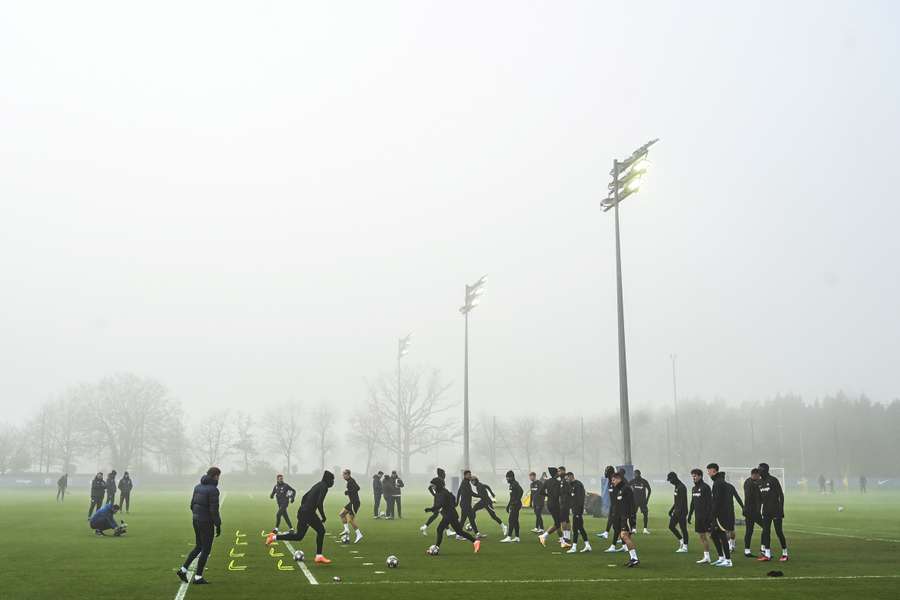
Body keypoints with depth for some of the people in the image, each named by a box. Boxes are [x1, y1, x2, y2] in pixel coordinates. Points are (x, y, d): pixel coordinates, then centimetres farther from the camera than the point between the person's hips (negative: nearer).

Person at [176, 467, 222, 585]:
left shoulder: (198, 486, 8)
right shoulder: (213, 489, -18)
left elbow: (193, 504, 12)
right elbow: (214, 509, -21)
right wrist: (218, 526, -13)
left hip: (196, 520, 8)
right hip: (206, 522, -8)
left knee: (199, 547, 22)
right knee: (206, 549, 4)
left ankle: (183, 570, 18)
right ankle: (198, 577, 9)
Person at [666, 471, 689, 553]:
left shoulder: (682, 487, -16)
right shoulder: (677, 486, 15)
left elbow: (682, 501, -22)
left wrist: (679, 511, -25)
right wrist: (672, 509, 21)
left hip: (681, 512, -10)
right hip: (676, 511, 10)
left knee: (683, 528, -3)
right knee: (671, 526, 9)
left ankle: (685, 547, 3)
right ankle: (681, 540, 21)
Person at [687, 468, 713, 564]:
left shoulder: (705, 487, -11)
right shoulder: (694, 488, 15)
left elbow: (709, 502, -16)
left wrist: (707, 515, -21)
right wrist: (690, 514, 19)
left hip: (704, 516, -9)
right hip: (698, 516, 9)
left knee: (706, 536, -8)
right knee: (702, 536, 9)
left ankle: (707, 558, -1)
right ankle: (706, 556, 14)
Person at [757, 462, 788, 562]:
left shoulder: (773, 480, -10)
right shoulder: (760, 482, 10)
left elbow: (781, 495, -11)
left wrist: (781, 510, -15)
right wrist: (759, 510, 13)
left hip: (776, 511, -6)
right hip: (766, 512, 6)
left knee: (779, 532, -2)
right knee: (766, 532, 3)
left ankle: (785, 553, 11)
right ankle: (767, 554, 7)